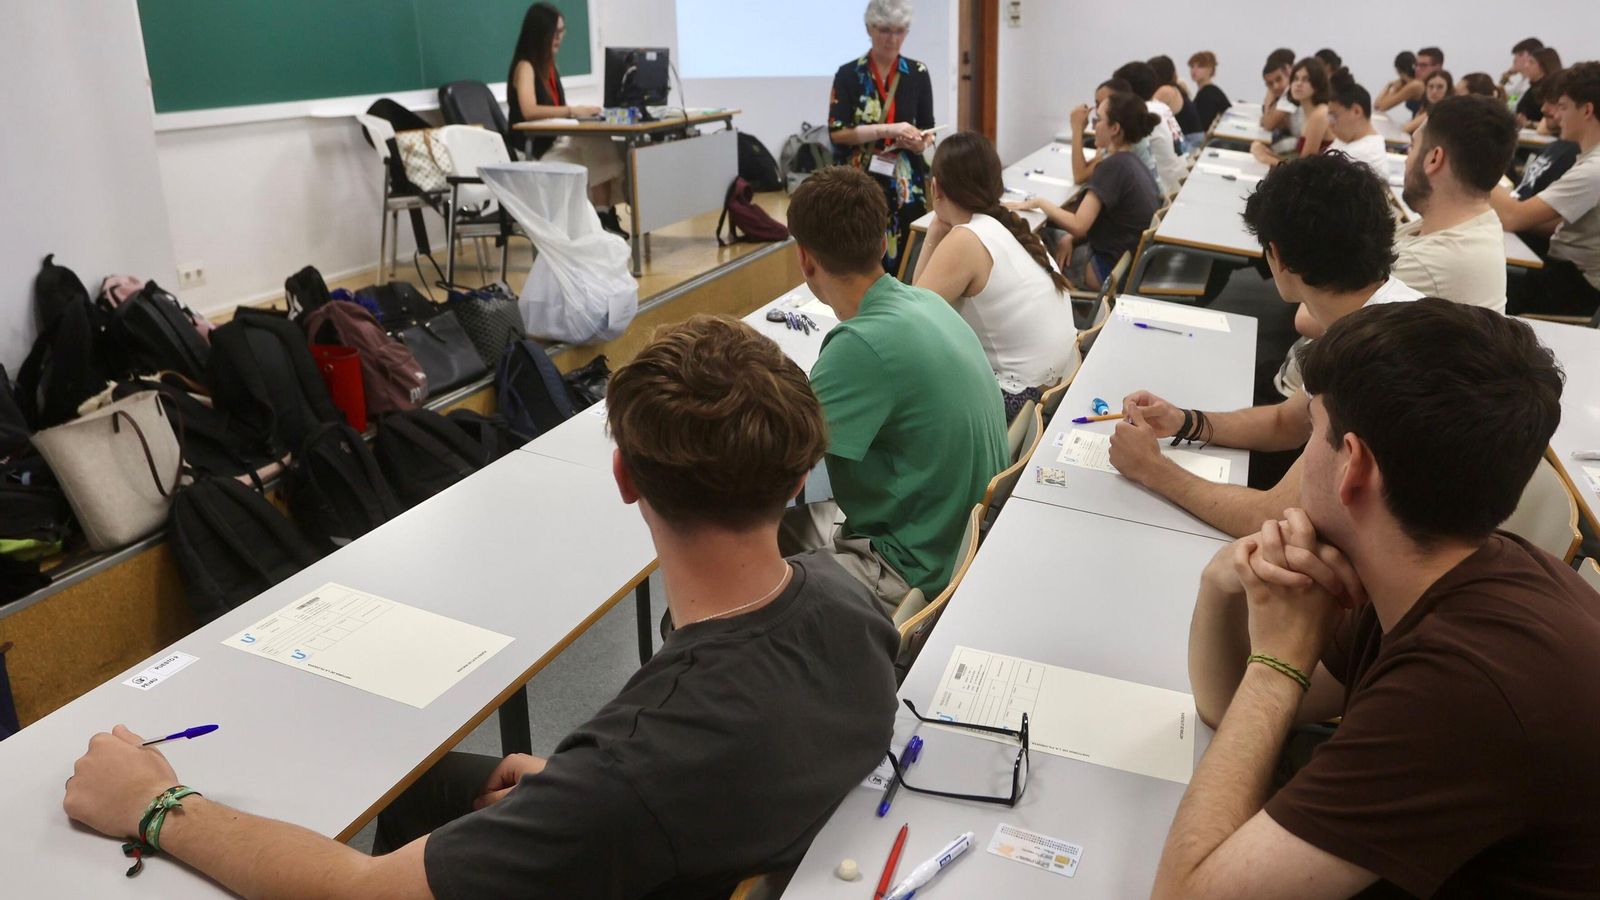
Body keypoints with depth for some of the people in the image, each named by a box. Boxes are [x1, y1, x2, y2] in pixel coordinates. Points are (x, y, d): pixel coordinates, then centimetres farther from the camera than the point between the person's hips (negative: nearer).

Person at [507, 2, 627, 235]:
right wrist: (572, 111, -27)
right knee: (597, 152, -25)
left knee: (602, 147, -19)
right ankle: (602, 217, -16)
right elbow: (529, 111, -27)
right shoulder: (525, 66, -11)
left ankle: (605, 216, -20)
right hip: (533, 150, -7)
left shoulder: (548, 64, 16)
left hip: (555, 141, 7)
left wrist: (578, 112, -3)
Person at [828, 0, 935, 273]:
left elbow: (928, 129, 10)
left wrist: (919, 141, -14)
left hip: (906, 184, 2)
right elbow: (837, 132, -10)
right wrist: (889, 130, -19)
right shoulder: (848, 74, -2)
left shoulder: (918, 74, 5)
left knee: (904, 260, 0)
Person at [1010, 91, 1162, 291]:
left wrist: (1039, 203, -12)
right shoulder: (1132, 162, 10)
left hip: (1115, 272, -8)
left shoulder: (1113, 166, -19)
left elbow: (1078, 225, -24)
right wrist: (1071, 237, -2)